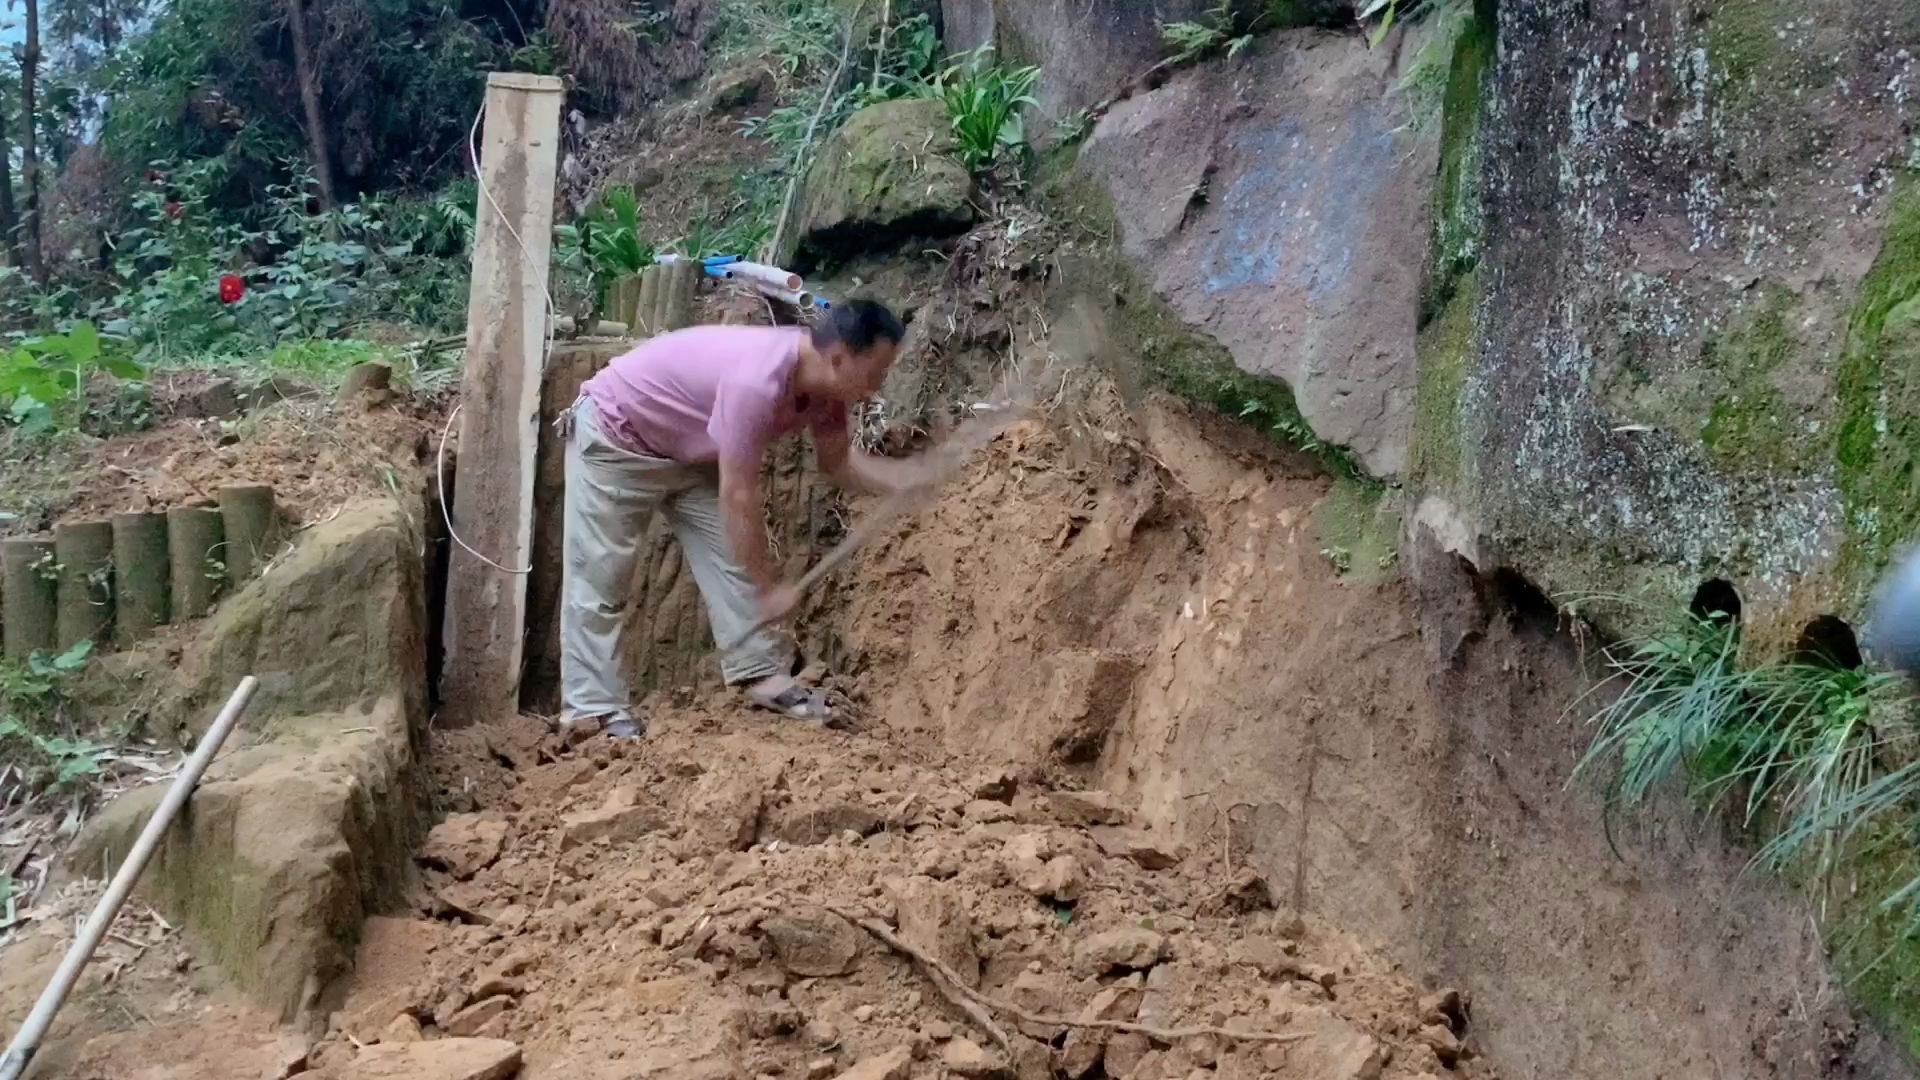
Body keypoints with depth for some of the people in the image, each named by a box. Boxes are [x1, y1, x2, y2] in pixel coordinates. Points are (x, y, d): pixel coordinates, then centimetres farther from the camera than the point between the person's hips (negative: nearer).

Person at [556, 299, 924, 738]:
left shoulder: (823, 380, -14)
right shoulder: (757, 381, -40)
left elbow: (839, 462, -1)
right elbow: (738, 498, -33)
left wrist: (917, 476, -17)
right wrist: (768, 587, -24)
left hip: (689, 451, 8)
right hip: (612, 436, -8)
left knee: (733, 556, 1)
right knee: (599, 577, -3)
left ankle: (763, 674, 6)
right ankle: (592, 709, 1)